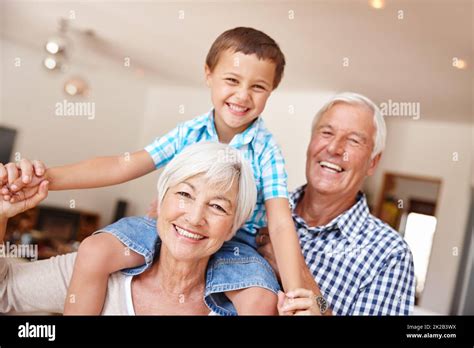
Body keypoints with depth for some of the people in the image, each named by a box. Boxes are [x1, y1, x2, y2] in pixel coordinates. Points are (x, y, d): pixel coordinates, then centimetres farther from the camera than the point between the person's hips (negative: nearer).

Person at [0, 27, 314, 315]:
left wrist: (295, 295, -30)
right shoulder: (187, 133, -4)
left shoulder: (266, 150, -12)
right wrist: (47, 177, -17)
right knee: (95, 251, -13)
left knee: (262, 302, -30)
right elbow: (122, 166, -7)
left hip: (233, 241, -2)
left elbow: (281, 224, -18)